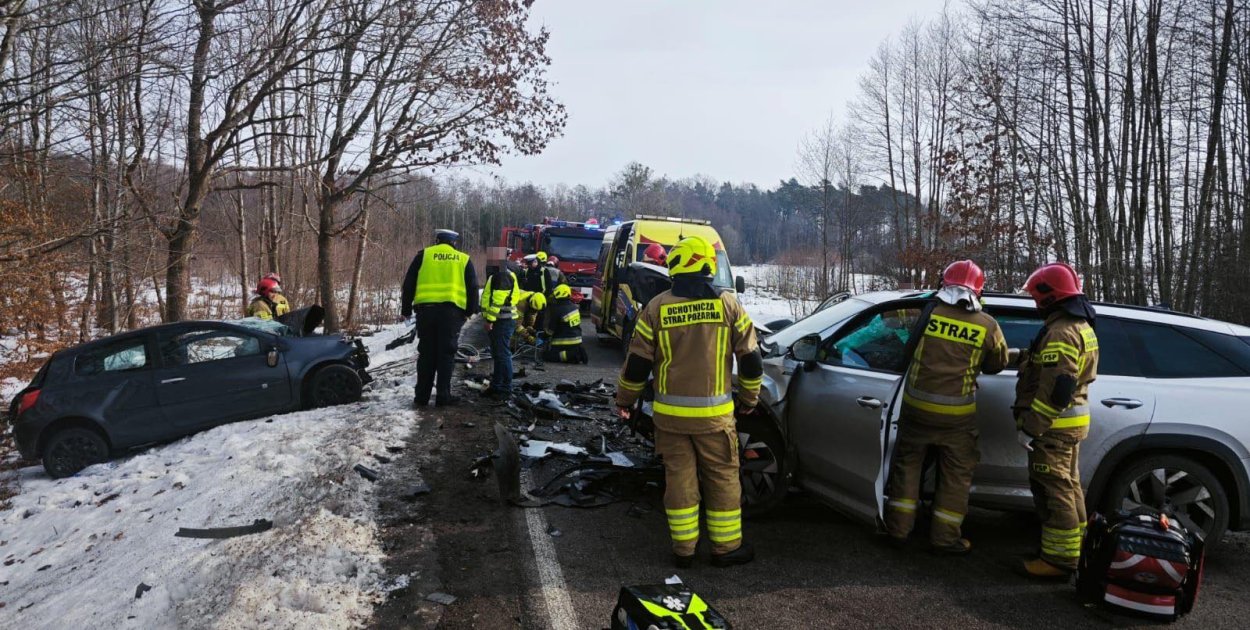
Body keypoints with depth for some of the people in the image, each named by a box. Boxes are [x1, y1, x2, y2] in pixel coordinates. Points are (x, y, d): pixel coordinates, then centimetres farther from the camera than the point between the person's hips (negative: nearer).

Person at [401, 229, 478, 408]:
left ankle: (422, 396, 9)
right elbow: (472, 287, 11)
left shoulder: (423, 255, 11)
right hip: (452, 310, -1)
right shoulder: (464, 259, 12)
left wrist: (406, 309, 15)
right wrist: (469, 311, 18)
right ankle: (443, 396, 3)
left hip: (426, 309, 1)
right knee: (446, 353, 4)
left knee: (426, 353, 8)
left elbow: (409, 283, 9)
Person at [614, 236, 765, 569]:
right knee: (723, 479, 11)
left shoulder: (657, 308, -4)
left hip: (670, 414, 1)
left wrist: (624, 400, 14)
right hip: (714, 414, -1)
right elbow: (751, 361, 1)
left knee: (679, 479, 11)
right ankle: (726, 547, 20)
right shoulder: (728, 305, -4)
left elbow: (637, 363, -1)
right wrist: (748, 400, 16)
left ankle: (683, 549, 18)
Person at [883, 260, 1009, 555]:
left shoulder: (926, 314, -5)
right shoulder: (987, 326, -5)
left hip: (917, 405, 1)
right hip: (957, 414, -1)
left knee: (907, 463, 15)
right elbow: (997, 365, 9)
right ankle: (945, 536, 17)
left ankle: (899, 528, 20)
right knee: (956, 474, 12)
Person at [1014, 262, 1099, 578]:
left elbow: (1056, 389, -26)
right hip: (1072, 421, 11)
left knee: (1053, 490, -4)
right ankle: (1076, 546, 31)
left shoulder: (1060, 332, -22)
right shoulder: (1081, 326, 13)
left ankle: (1060, 558, 1)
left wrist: (1029, 427, -23)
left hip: (1054, 425, -11)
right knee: (1068, 484, 20)